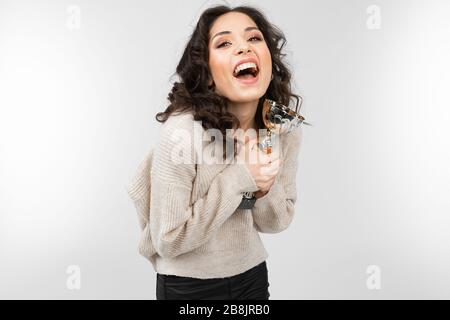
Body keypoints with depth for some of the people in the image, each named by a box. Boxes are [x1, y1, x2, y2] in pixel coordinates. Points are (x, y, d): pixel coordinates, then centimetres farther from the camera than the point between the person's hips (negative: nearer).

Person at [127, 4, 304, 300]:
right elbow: (168, 241, -19)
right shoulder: (182, 131, -25)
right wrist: (238, 178, -26)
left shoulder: (286, 130, -10)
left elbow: (277, 222, 0)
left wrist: (266, 188, -21)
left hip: (253, 275, 4)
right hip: (189, 285, -4)